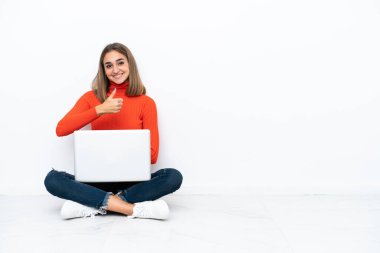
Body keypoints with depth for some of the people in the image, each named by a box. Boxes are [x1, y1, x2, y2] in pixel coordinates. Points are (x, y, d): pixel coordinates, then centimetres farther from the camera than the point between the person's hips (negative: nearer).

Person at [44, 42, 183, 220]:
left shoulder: (146, 103, 2)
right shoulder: (91, 97, 6)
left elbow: (152, 154, -1)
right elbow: (60, 130, -9)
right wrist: (100, 110, -17)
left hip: (132, 180, 0)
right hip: (97, 178, 1)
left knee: (174, 177, -28)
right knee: (52, 179, -26)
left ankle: (92, 205, -27)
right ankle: (133, 208, -31)